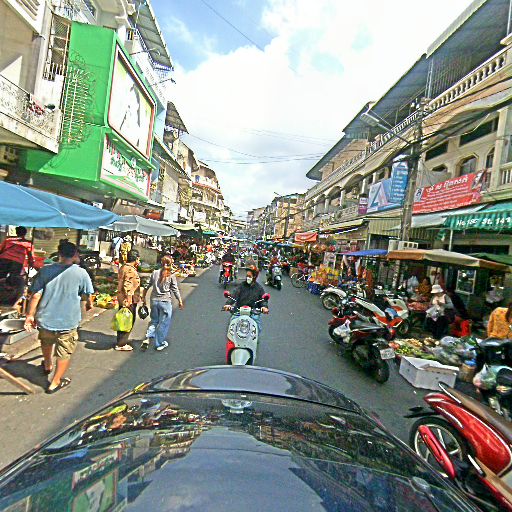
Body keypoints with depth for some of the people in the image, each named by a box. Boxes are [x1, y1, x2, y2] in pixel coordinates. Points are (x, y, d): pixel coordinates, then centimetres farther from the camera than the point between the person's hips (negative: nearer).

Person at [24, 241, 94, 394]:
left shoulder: (45, 270, -6)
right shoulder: (81, 273, -13)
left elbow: (35, 296, -7)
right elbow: (87, 295, -2)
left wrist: (30, 315, 4)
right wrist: (89, 304, 19)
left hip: (45, 319, 4)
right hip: (68, 322, -4)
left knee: (47, 343, 33)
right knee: (65, 354, 16)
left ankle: (47, 366, 57)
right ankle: (55, 383, 27)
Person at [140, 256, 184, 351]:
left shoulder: (155, 273, 3)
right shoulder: (171, 276, -9)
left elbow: (147, 286, 7)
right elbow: (175, 290, -6)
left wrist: (143, 297, 19)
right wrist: (180, 301, 3)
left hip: (154, 300, 4)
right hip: (165, 301, -4)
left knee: (154, 321, 21)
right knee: (164, 323, 9)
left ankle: (148, 338, 7)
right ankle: (160, 344, 17)